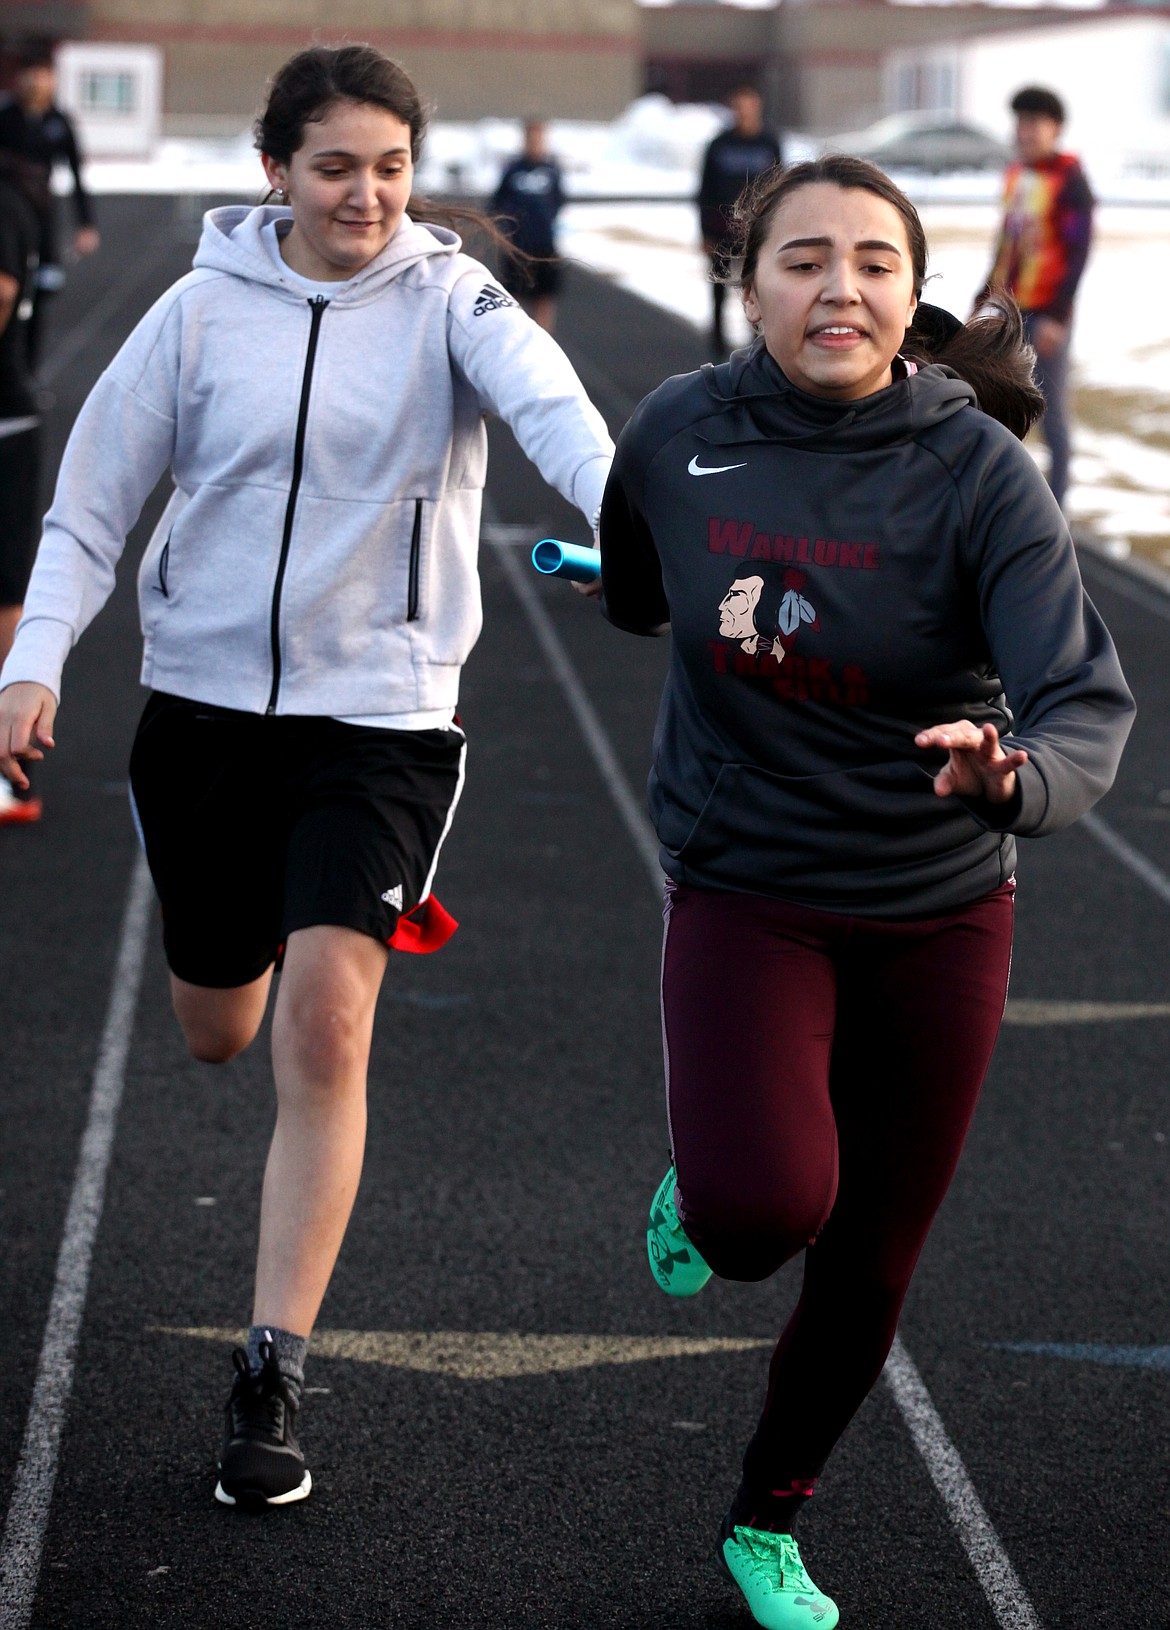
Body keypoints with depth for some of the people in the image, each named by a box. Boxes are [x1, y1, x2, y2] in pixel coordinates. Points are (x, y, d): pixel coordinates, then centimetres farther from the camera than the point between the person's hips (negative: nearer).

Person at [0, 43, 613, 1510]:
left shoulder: (446, 299, -6)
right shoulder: (204, 308, 0)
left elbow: (544, 399, -26)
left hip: (379, 712, -3)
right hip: (203, 696, 3)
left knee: (322, 1029, -16)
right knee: (217, 1029, 16)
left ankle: (270, 1383, -8)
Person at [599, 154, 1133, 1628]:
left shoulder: (979, 472, -18)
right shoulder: (679, 434, -11)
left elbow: (1089, 699, -29)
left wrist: (1017, 776, -48)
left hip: (938, 913, 0)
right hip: (744, 893, 0)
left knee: (870, 1261, 12)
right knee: (765, 1204, -25)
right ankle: (702, 1187, 14)